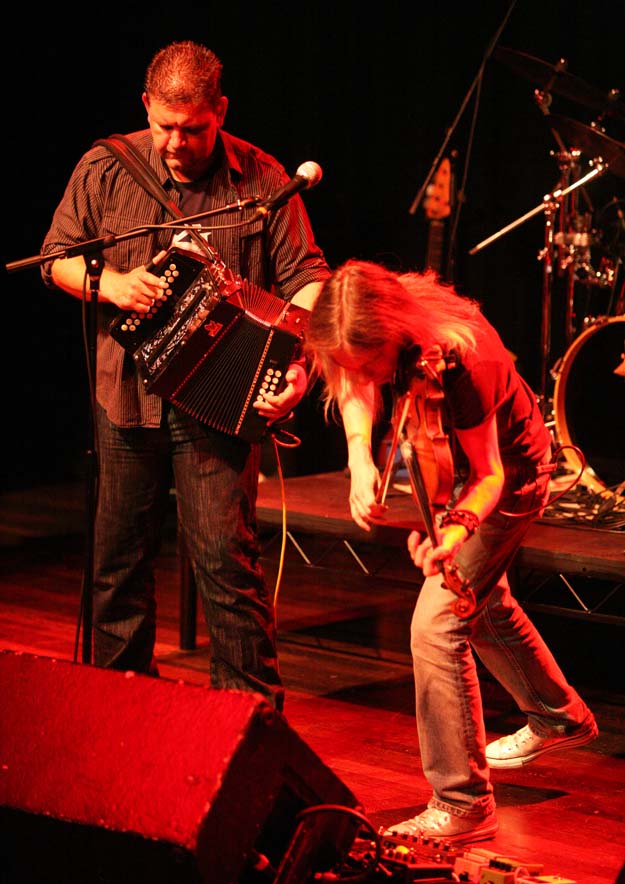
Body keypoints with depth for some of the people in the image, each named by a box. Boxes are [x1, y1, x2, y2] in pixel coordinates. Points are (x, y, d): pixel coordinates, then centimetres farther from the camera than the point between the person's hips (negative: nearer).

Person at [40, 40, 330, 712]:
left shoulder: (261, 180, -4)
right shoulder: (106, 168, 1)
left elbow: (306, 278, -5)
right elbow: (57, 257, 7)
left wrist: (298, 364, -21)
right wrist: (112, 284, -14)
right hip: (127, 396, 3)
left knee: (227, 556, -8)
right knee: (119, 556, 13)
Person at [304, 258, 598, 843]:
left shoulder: (459, 358, -41)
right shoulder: (369, 335, -24)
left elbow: (489, 475, -33)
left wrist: (457, 529, -50)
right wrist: (360, 457, -41)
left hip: (509, 471, -8)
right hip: (459, 458, 8)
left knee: (437, 623, -17)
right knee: (479, 597, 27)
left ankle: (463, 804, -13)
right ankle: (560, 718, 51)